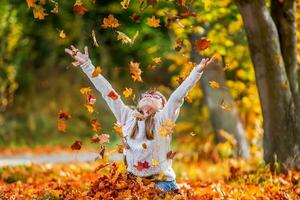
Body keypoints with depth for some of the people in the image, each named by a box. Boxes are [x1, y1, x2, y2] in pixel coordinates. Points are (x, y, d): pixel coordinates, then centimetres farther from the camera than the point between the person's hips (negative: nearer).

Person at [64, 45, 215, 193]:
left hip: (162, 182, -3)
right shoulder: (127, 116, 7)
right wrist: (86, 64, 6)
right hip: (133, 181, 3)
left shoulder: (163, 119, -2)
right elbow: (106, 91, 6)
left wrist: (197, 71, -24)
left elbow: (178, 95, -13)